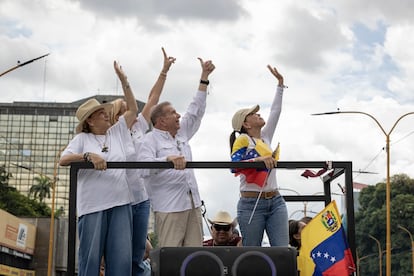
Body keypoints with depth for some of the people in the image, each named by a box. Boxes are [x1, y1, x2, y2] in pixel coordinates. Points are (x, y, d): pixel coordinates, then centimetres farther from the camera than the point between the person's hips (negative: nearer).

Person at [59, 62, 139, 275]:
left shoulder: (118, 132, 20)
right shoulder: (82, 139, 9)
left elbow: (133, 110, 21)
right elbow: (63, 160, -3)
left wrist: (125, 83, 14)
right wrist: (88, 156, -19)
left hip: (120, 203, 3)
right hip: (92, 204, -3)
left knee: (122, 257, -5)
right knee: (91, 257, -5)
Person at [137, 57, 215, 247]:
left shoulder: (182, 134, 20)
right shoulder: (150, 140, -4)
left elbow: (195, 112, 23)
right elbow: (145, 167, -18)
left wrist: (204, 77, 21)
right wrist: (168, 159, -35)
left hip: (193, 203, 7)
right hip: (168, 206, -7)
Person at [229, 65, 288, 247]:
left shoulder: (265, 137, 16)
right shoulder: (242, 140, -4)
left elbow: (275, 111, 20)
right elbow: (234, 166, -16)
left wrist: (280, 84, 22)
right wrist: (259, 159, -26)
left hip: (275, 201, 6)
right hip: (252, 204, -6)